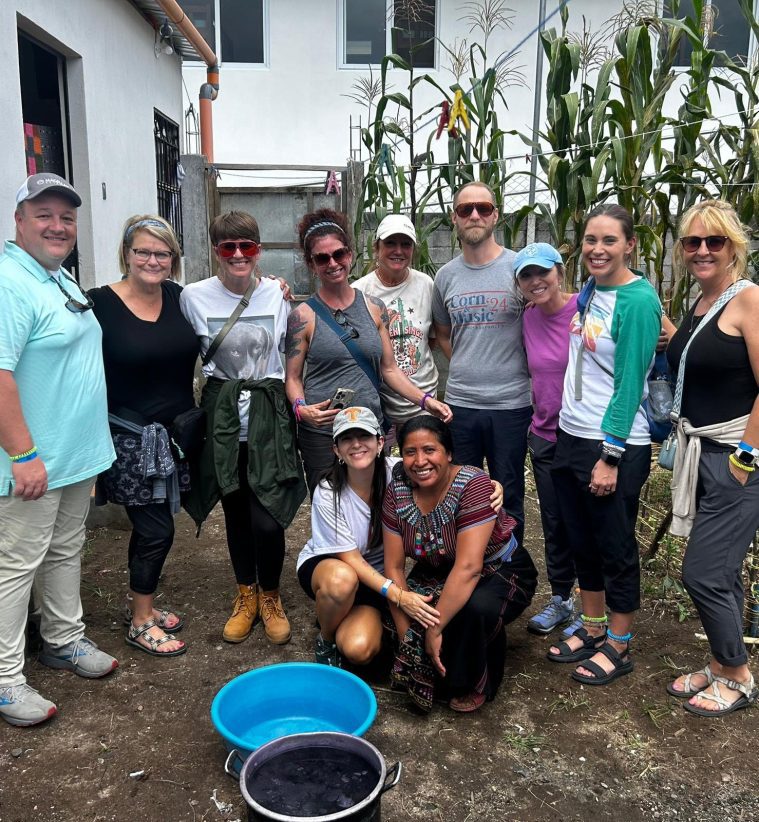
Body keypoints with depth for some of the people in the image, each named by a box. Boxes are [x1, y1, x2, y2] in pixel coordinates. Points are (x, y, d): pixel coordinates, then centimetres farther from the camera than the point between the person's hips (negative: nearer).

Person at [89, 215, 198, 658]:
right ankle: (141, 622, 19)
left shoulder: (179, 298, 2)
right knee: (157, 527, -1)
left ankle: (140, 602, 36)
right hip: (131, 436, -5)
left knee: (150, 522, 16)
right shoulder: (101, 304, -12)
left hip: (174, 433, 5)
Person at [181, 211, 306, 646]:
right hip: (222, 416, 1)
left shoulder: (279, 294, -4)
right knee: (235, 512, 13)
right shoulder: (194, 296, -3)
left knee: (266, 518, -6)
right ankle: (246, 594, 35)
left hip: (269, 416, -1)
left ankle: (270, 596, 22)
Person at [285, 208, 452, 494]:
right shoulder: (303, 316, -2)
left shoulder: (374, 308, 7)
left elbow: (389, 369, 10)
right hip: (322, 435, -3)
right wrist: (301, 408, -20)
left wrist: (425, 399, -2)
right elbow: (293, 377, 0)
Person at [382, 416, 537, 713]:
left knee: (475, 608, -35)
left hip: (500, 572, -5)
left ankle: (474, 684, -5)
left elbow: (468, 567, -34)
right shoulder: (397, 491, -13)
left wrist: (435, 629, -33)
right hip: (437, 575, 5)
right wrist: (407, 640, -16)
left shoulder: (473, 485, -28)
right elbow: (394, 567, -11)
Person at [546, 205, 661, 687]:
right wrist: (571, 437, 14)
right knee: (583, 541, 17)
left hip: (615, 446, -8)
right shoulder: (590, 292, 8)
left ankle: (619, 646, 24)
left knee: (616, 549, 7)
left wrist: (610, 457, -17)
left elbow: (629, 384, -17)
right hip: (572, 436, 8)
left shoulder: (638, 301, -15)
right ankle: (593, 629, 34)